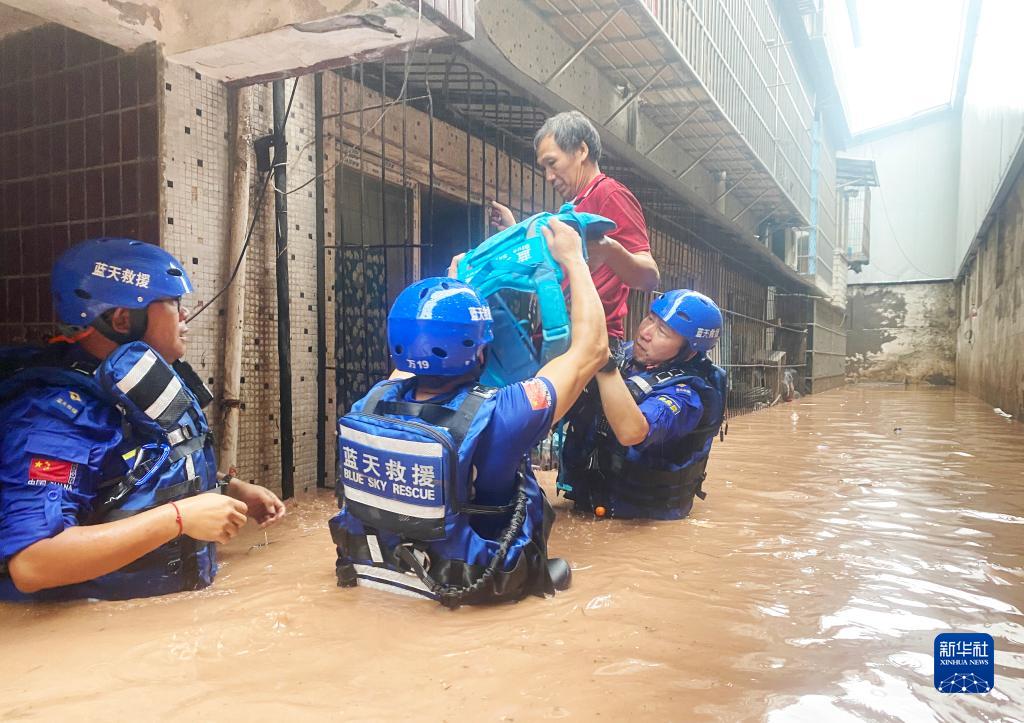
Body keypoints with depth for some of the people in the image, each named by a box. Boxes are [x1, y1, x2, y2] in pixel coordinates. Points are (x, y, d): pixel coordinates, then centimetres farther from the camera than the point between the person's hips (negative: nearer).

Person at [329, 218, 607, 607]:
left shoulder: (372, 402, -17)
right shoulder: (494, 418, -31)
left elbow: (413, 350, 8)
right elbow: (591, 348, -17)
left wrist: (455, 282, 18)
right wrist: (573, 259, -5)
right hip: (475, 589, -4)